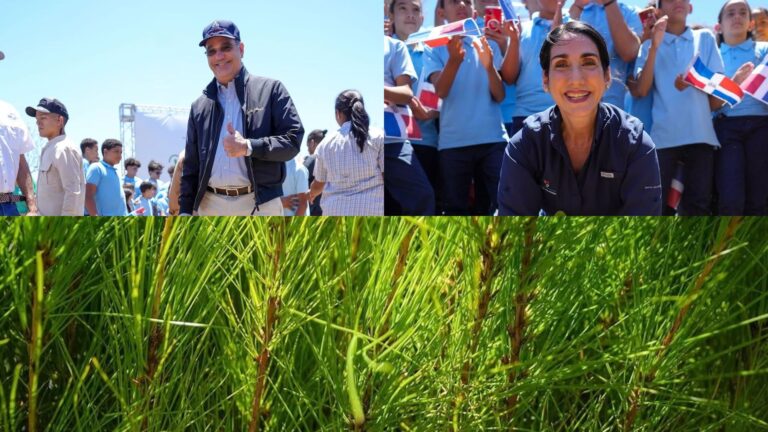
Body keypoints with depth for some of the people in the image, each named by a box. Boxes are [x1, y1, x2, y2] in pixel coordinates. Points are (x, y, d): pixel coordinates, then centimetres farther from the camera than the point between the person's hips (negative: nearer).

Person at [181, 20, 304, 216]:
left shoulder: (271, 89, 6)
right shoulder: (200, 106, 17)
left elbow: (293, 139, -3)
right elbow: (191, 166, 18)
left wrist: (248, 147, -15)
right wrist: (186, 211, 10)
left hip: (259, 205, -4)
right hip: (210, 206, 4)